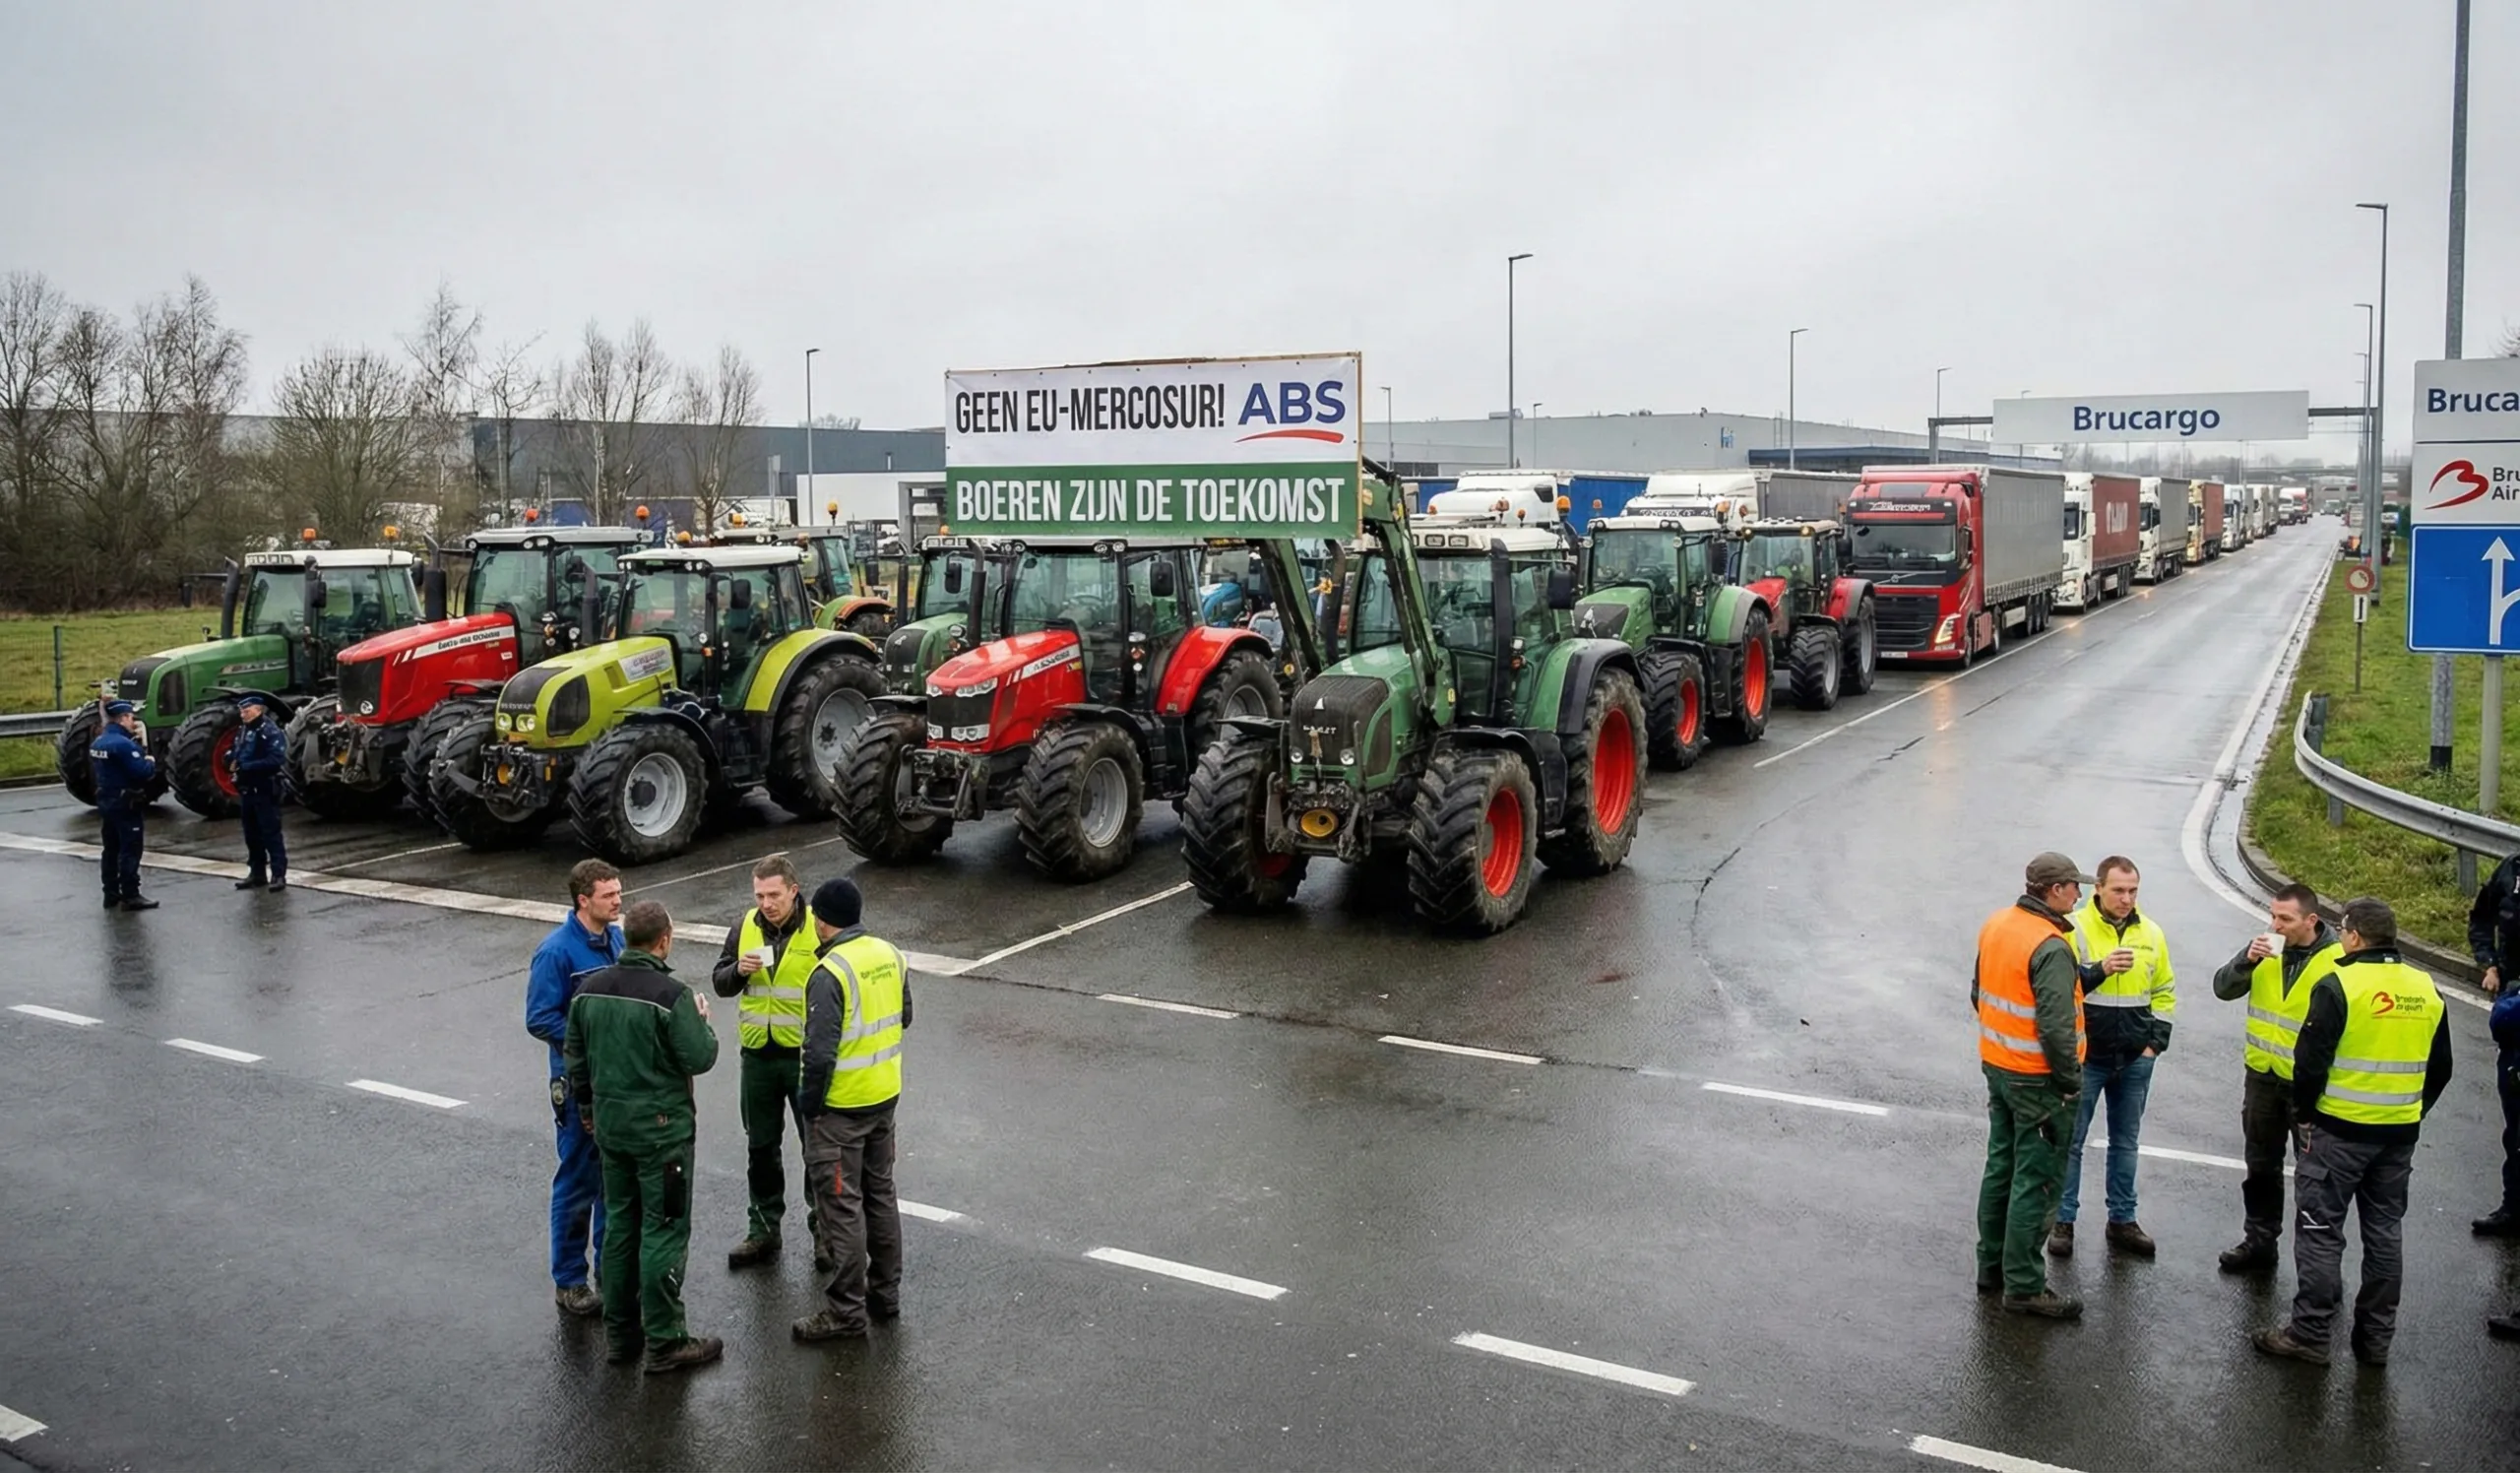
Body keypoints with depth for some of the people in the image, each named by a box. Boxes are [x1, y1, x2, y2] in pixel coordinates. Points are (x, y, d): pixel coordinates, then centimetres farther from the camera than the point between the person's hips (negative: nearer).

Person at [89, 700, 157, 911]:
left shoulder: (98, 742, 10)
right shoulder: (123, 743, -20)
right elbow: (143, 772, -26)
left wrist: (140, 745, 7)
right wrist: (150, 761, -3)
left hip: (105, 801, 9)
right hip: (126, 804, -9)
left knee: (111, 849, 14)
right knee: (130, 851, -5)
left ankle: (111, 894, 19)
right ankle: (130, 896, -4)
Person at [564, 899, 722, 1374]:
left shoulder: (590, 989, 2)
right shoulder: (671, 995, -20)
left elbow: (575, 1055, 11)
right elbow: (699, 1059, -17)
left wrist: (587, 1105, 24)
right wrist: (702, 1022, 2)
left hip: (610, 1125, 7)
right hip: (661, 1129, -7)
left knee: (619, 1226, 17)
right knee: (664, 1233, 1)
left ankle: (619, 1333, 25)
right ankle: (664, 1343, 6)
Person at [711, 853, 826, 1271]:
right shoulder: (744, 928, 0)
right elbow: (720, 983, 7)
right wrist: (739, 971, -16)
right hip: (758, 1056, 4)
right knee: (761, 1147, 14)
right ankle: (763, 1230, 27)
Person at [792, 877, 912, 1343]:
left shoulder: (829, 973, -22)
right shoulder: (889, 955, 1)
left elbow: (820, 1050, -23)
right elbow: (903, 1018, 13)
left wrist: (808, 1103, -11)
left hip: (841, 1107, -8)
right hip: (885, 1095, 8)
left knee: (841, 1205, 2)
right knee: (880, 1194, 18)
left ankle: (846, 1309, 9)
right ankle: (886, 1292, 29)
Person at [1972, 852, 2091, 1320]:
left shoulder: (1995, 926, 3)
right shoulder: (2050, 948, -24)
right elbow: (2056, 1027, -26)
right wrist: (2072, 1084, -15)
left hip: (1997, 1066, 9)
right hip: (2037, 1079, -9)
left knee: (2000, 1168, 19)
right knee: (2036, 1182, 1)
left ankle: (1992, 1265, 30)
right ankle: (2024, 1286, 8)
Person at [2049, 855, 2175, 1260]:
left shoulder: (2151, 934, 5)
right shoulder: (2075, 929, -10)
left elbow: (2165, 992, 14)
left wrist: (2155, 1043, 6)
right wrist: (2100, 970, -29)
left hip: (2135, 1060, 4)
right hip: (2086, 1057, -4)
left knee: (2126, 1142, 14)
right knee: (2071, 1140, 3)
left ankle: (2122, 1221, 25)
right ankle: (2063, 1222, 13)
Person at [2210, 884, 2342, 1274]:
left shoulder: (2337, 960, -16)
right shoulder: (2265, 948, -1)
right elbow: (2223, 989, -3)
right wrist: (2247, 960, -21)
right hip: (2262, 1076, 5)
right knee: (2261, 1165, 16)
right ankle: (2259, 1242, 28)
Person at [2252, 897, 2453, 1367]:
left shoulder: (2339, 985, -15)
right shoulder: (2426, 990, 5)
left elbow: (2310, 1061, -15)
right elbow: (2440, 1069, 14)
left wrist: (2304, 1114, -1)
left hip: (2341, 1129, -6)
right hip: (2400, 1134, 6)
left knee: (2320, 1230, 1)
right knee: (2385, 1232, 14)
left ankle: (2309, 1333, 3)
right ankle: (2376, 1336, 21)